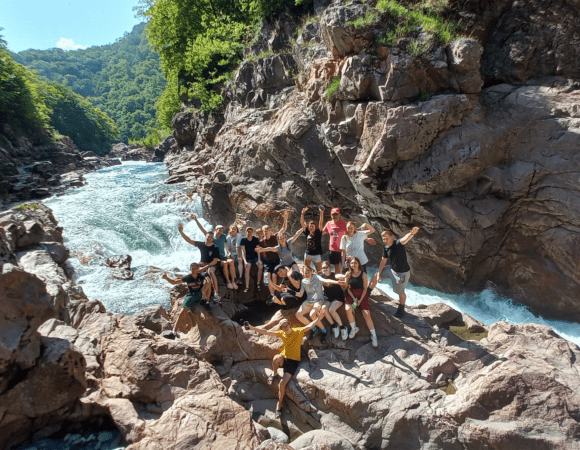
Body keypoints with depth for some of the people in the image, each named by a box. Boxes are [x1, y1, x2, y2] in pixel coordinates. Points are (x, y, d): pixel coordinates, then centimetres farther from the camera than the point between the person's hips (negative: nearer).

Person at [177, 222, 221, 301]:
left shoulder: (215, 248, -9)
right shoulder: (201, 244, 1)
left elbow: (215, 261, -13)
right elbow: (189, 240, -3)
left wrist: (205, 267, -22)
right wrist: (181, 232, -15)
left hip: (211, 265, -4)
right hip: (202, 264, 4)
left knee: (211, 272, -40)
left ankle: (216, 293, -42)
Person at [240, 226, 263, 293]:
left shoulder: (256, 239, 0)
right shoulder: (243, 240, -3)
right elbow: (243, 251, -10)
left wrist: (259, 259, -16)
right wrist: (245, 261, -23)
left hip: (255, 256, 1)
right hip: (248, 257, -1)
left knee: (260, 266, -26)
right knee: (247, 269, -26)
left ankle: (258, 283, -11)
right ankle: (247, 287, -22)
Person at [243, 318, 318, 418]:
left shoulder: (298, 331, -3)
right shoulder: (281, 333, 5)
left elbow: (309, 326, -11)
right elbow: (266, 332, 4)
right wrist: (251, 328, -1)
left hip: (294, 361, -2)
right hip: (284, 359, 3)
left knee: (283, 382, -16)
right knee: (276, 358, -35)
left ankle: (279, 404, 10)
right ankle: (275, 374, -3)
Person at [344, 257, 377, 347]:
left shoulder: (363, 274, -4)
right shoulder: (348, 274, 1)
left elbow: (365, 288, -3)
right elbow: (347, 287, 2)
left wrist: (360, 300, -12)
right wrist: (353, 298, -9)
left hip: (362, 295, -1)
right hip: (351, 295, 1)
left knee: (366, 314, -17)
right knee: (348, 309, -27)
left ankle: (373, 335, -8)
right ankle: (354, 328, -4)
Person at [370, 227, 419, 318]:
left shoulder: (398, 244, -27)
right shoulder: (386, 248, -5)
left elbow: (405, 239, -50)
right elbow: (383, 261, 7)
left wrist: (412, 233, -72)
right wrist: (379, 273, 5)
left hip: (402, 273, -7)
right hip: (392, 269, 7)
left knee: (400, 292, 10)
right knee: (375, 276, 15)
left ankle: (401, 309, 37)